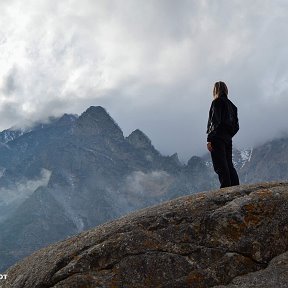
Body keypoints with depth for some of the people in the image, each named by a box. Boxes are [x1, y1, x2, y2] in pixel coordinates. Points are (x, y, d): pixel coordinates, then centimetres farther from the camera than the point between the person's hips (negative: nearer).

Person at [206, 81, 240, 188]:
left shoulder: (217, 102, -5)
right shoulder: (231, 105, 19)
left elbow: (215, 121, -15)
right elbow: (236, 126, 17)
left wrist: (209, 139, -16)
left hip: (217, 139, -8)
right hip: (228, 140, 8)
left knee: (221, 167, -10)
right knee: (229, 166, 10)